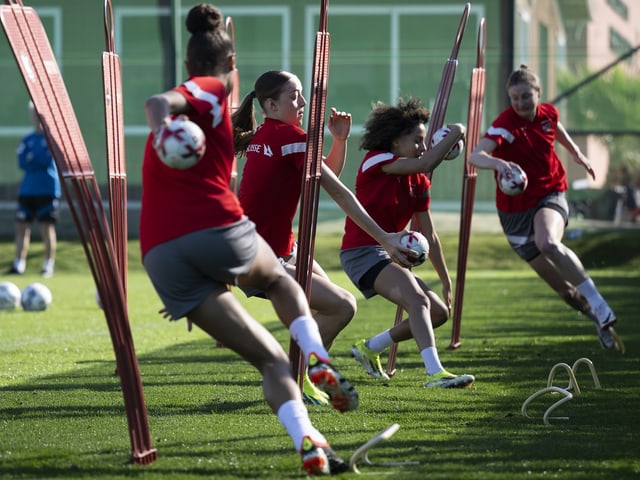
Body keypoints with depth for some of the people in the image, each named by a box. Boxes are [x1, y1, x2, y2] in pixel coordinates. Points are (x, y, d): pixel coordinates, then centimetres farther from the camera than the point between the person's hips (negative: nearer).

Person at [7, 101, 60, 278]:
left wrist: (30, 159, -6)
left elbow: (47, 160, -12)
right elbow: (22, 162, 1)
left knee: (47, 227, -4)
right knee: (21, 227, 2)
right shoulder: (27, 140, 13)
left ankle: (49, 265, 1)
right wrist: (39, 161, -13)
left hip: (48, 189, -5)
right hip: (27, 189, 5)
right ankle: (18, 265, 5)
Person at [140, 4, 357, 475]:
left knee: (268, 357, 6)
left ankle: (309, 443, -15)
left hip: (160, 256, 5)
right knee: (279, 279, 30)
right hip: (217, 228, -5)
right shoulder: (211, 89, 7)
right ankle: (319, 361, 5)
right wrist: (163, 125, -39)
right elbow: (158, 100, -16)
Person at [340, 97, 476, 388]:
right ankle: (435, 373, -41)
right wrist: (454, 135, -14)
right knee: (418, 301, -29)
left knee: (439, 312, 6)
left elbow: (429, 236, 16)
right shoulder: (376, 161, -10)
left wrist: (446, 282, 15)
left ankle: (369, 348, 20)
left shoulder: (419, 182, 12)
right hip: (362, 252, -9)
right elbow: (427, 163, -28)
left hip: (388, 254, 9)